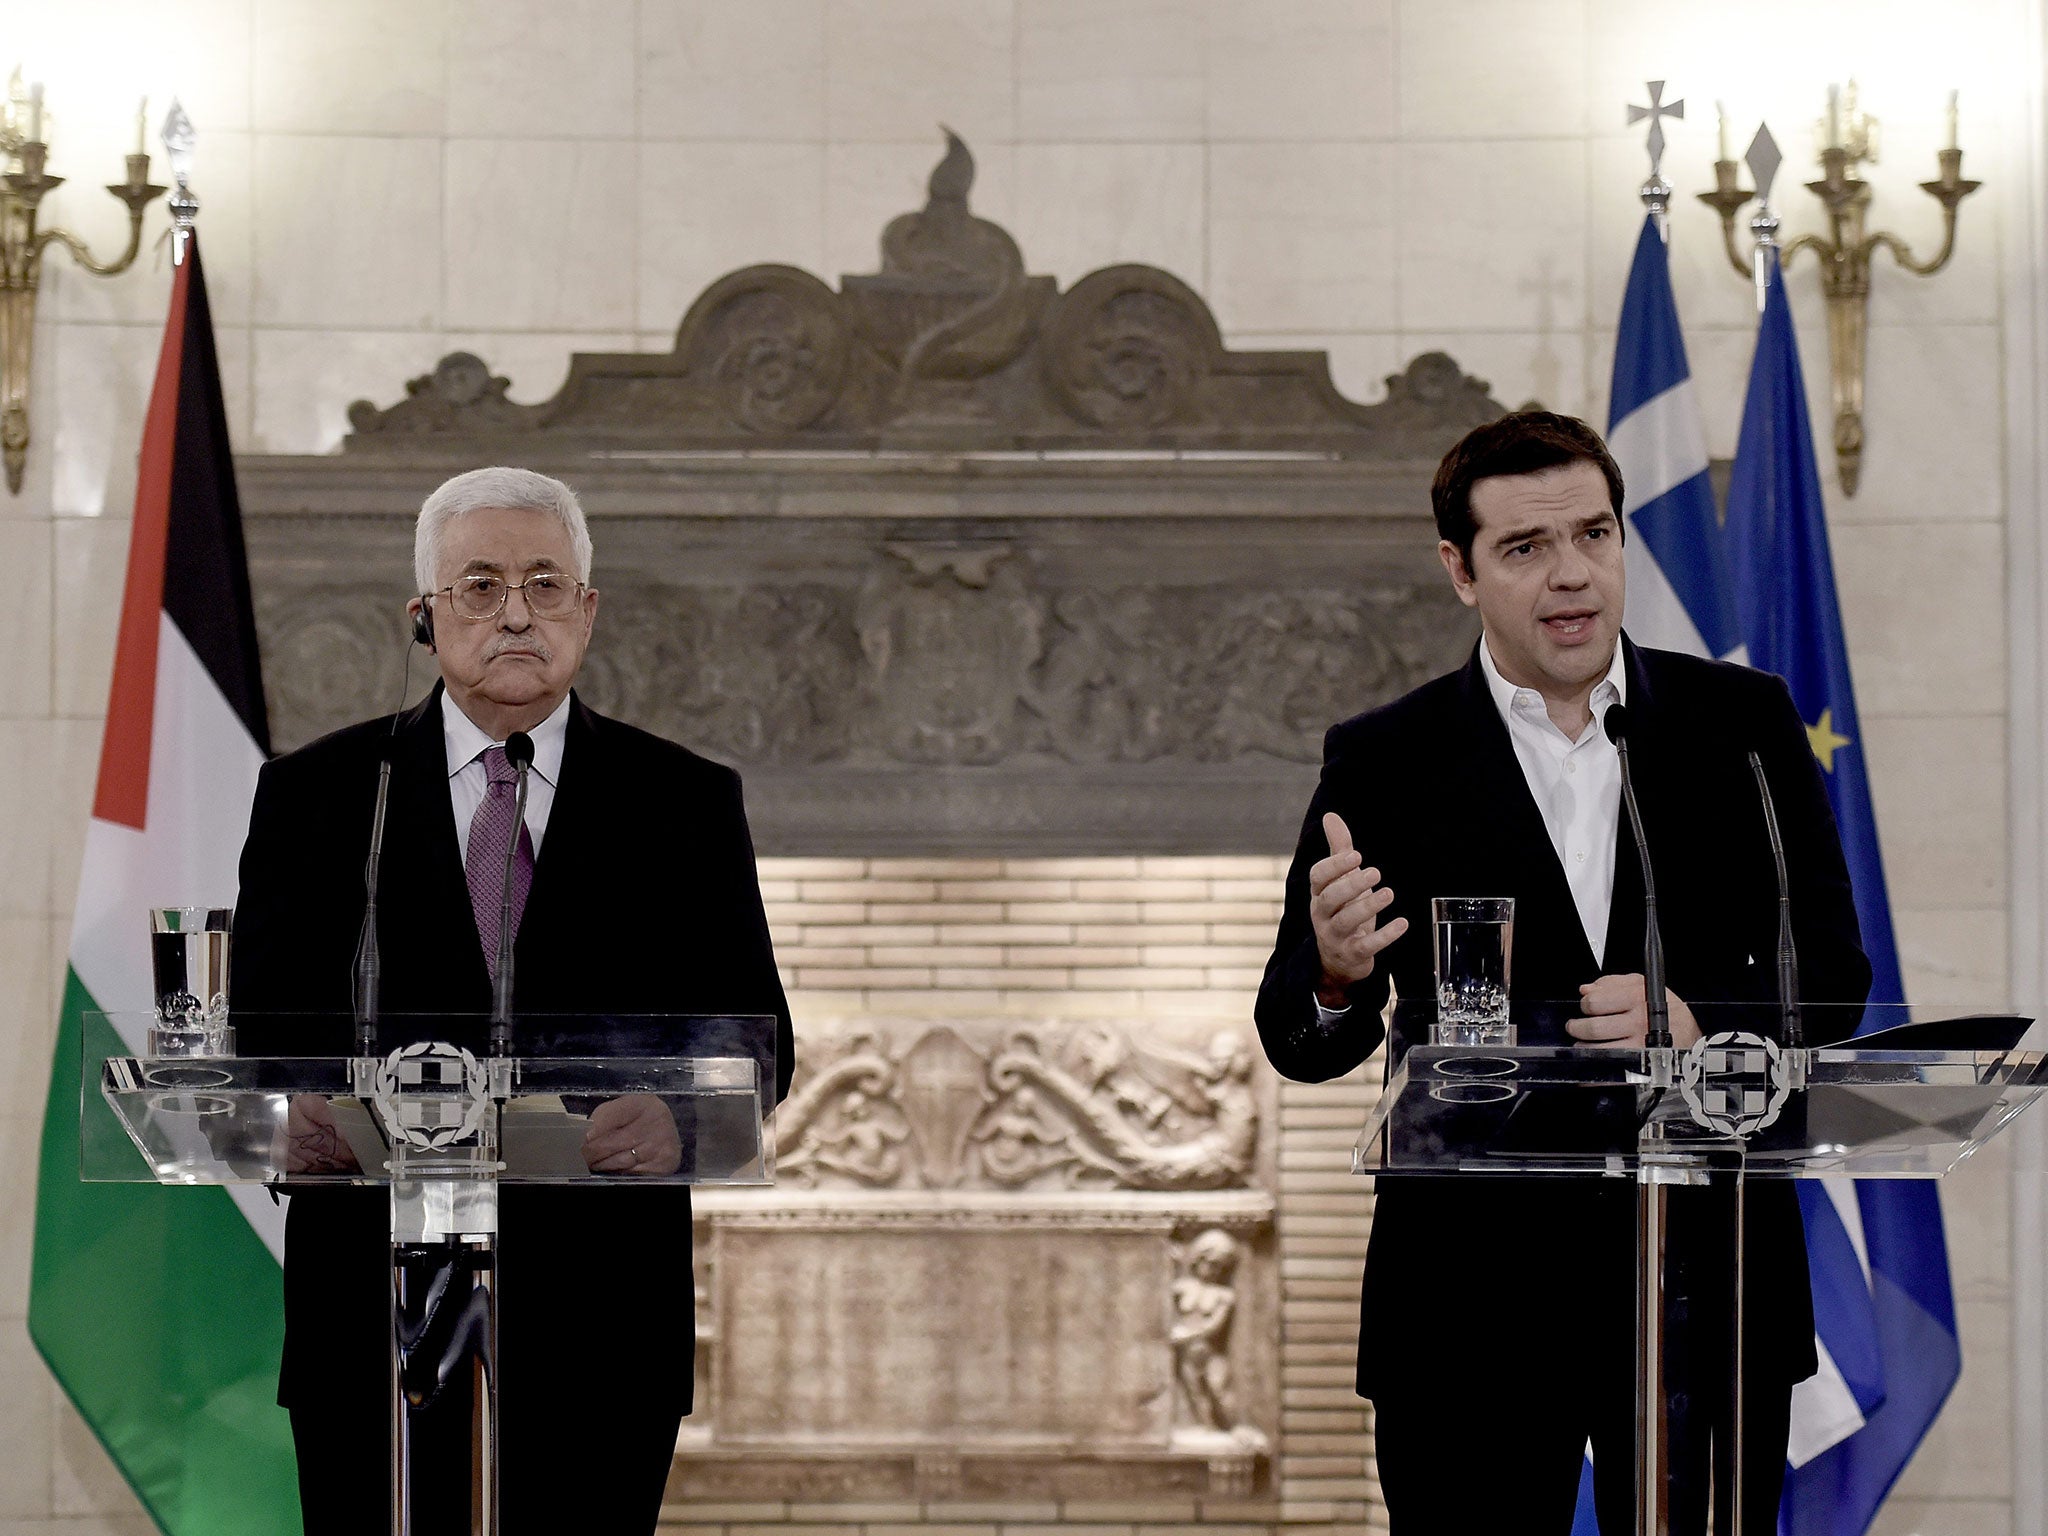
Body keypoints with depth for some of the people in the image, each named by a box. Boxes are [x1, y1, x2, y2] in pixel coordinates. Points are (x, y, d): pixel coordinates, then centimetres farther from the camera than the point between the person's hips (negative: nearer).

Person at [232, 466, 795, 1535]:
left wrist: (679, 1118, -18)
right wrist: (287, 1113, -17)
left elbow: (751, 1037, 5)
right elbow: (251, 1029, 6)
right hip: (370, 1316, 0)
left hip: (598, 1325, 0)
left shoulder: (687, 803, 9)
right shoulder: (313, 794, 9)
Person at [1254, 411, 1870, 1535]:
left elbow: (1831, 978, 6)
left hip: (1710, 1280, 1)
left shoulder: (1745, 724, 6)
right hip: (1472, 1304, -1)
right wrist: (1337, 973, -24)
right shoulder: (1383, 764, 1)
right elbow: (1300, 1045, 0)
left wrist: (1697, 1022, -14)